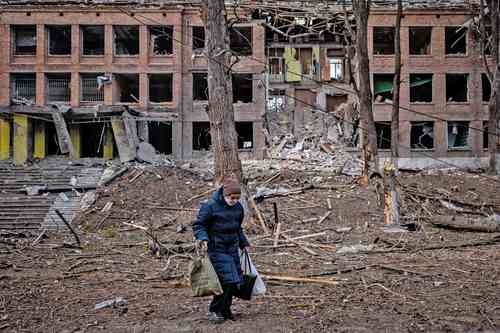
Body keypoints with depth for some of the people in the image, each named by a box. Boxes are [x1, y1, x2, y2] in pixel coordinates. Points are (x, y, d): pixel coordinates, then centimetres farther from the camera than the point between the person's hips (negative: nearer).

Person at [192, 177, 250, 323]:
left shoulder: (238, 207, 7)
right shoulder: (210, 206, -14)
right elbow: (198, 225, -9)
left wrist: (244, 243, 23)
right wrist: (203, 239, -25)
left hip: (232, 249, 7)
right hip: (216, 249, -7)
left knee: (235, 281, 6)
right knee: (228, 280, -14)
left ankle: (225, 310, 23)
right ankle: (214, 311, 3)